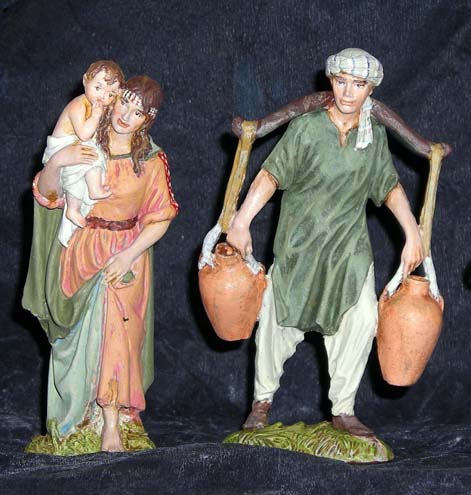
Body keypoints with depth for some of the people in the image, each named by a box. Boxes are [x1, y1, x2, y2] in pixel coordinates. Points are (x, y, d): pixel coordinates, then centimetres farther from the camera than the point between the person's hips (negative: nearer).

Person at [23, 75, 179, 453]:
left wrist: (130, 255, -14)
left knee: (116, 333, -8)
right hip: (78, 251, 2)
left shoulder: (152, 160, -4)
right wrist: (55, 163, -21)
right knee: (80, 335, 7)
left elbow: (160, 219, -2)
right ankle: (79, 412, 23)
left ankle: (111, 422, -2)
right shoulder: (84, 144, -1)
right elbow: (47, 194, -1)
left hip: (125, 255, -2)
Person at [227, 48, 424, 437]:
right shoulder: (306, 128, -10)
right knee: (280, 321, 3)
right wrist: (241, 222, -21)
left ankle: (343, 410, 3)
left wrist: (413, 233, 2)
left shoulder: (375, 135, 3)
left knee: (361, 320, -10)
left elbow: (390, 187, 11)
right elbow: (271, 176, -13)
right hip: (299, 245, -3)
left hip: (351, 249, 3)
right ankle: (263, 399, 26)